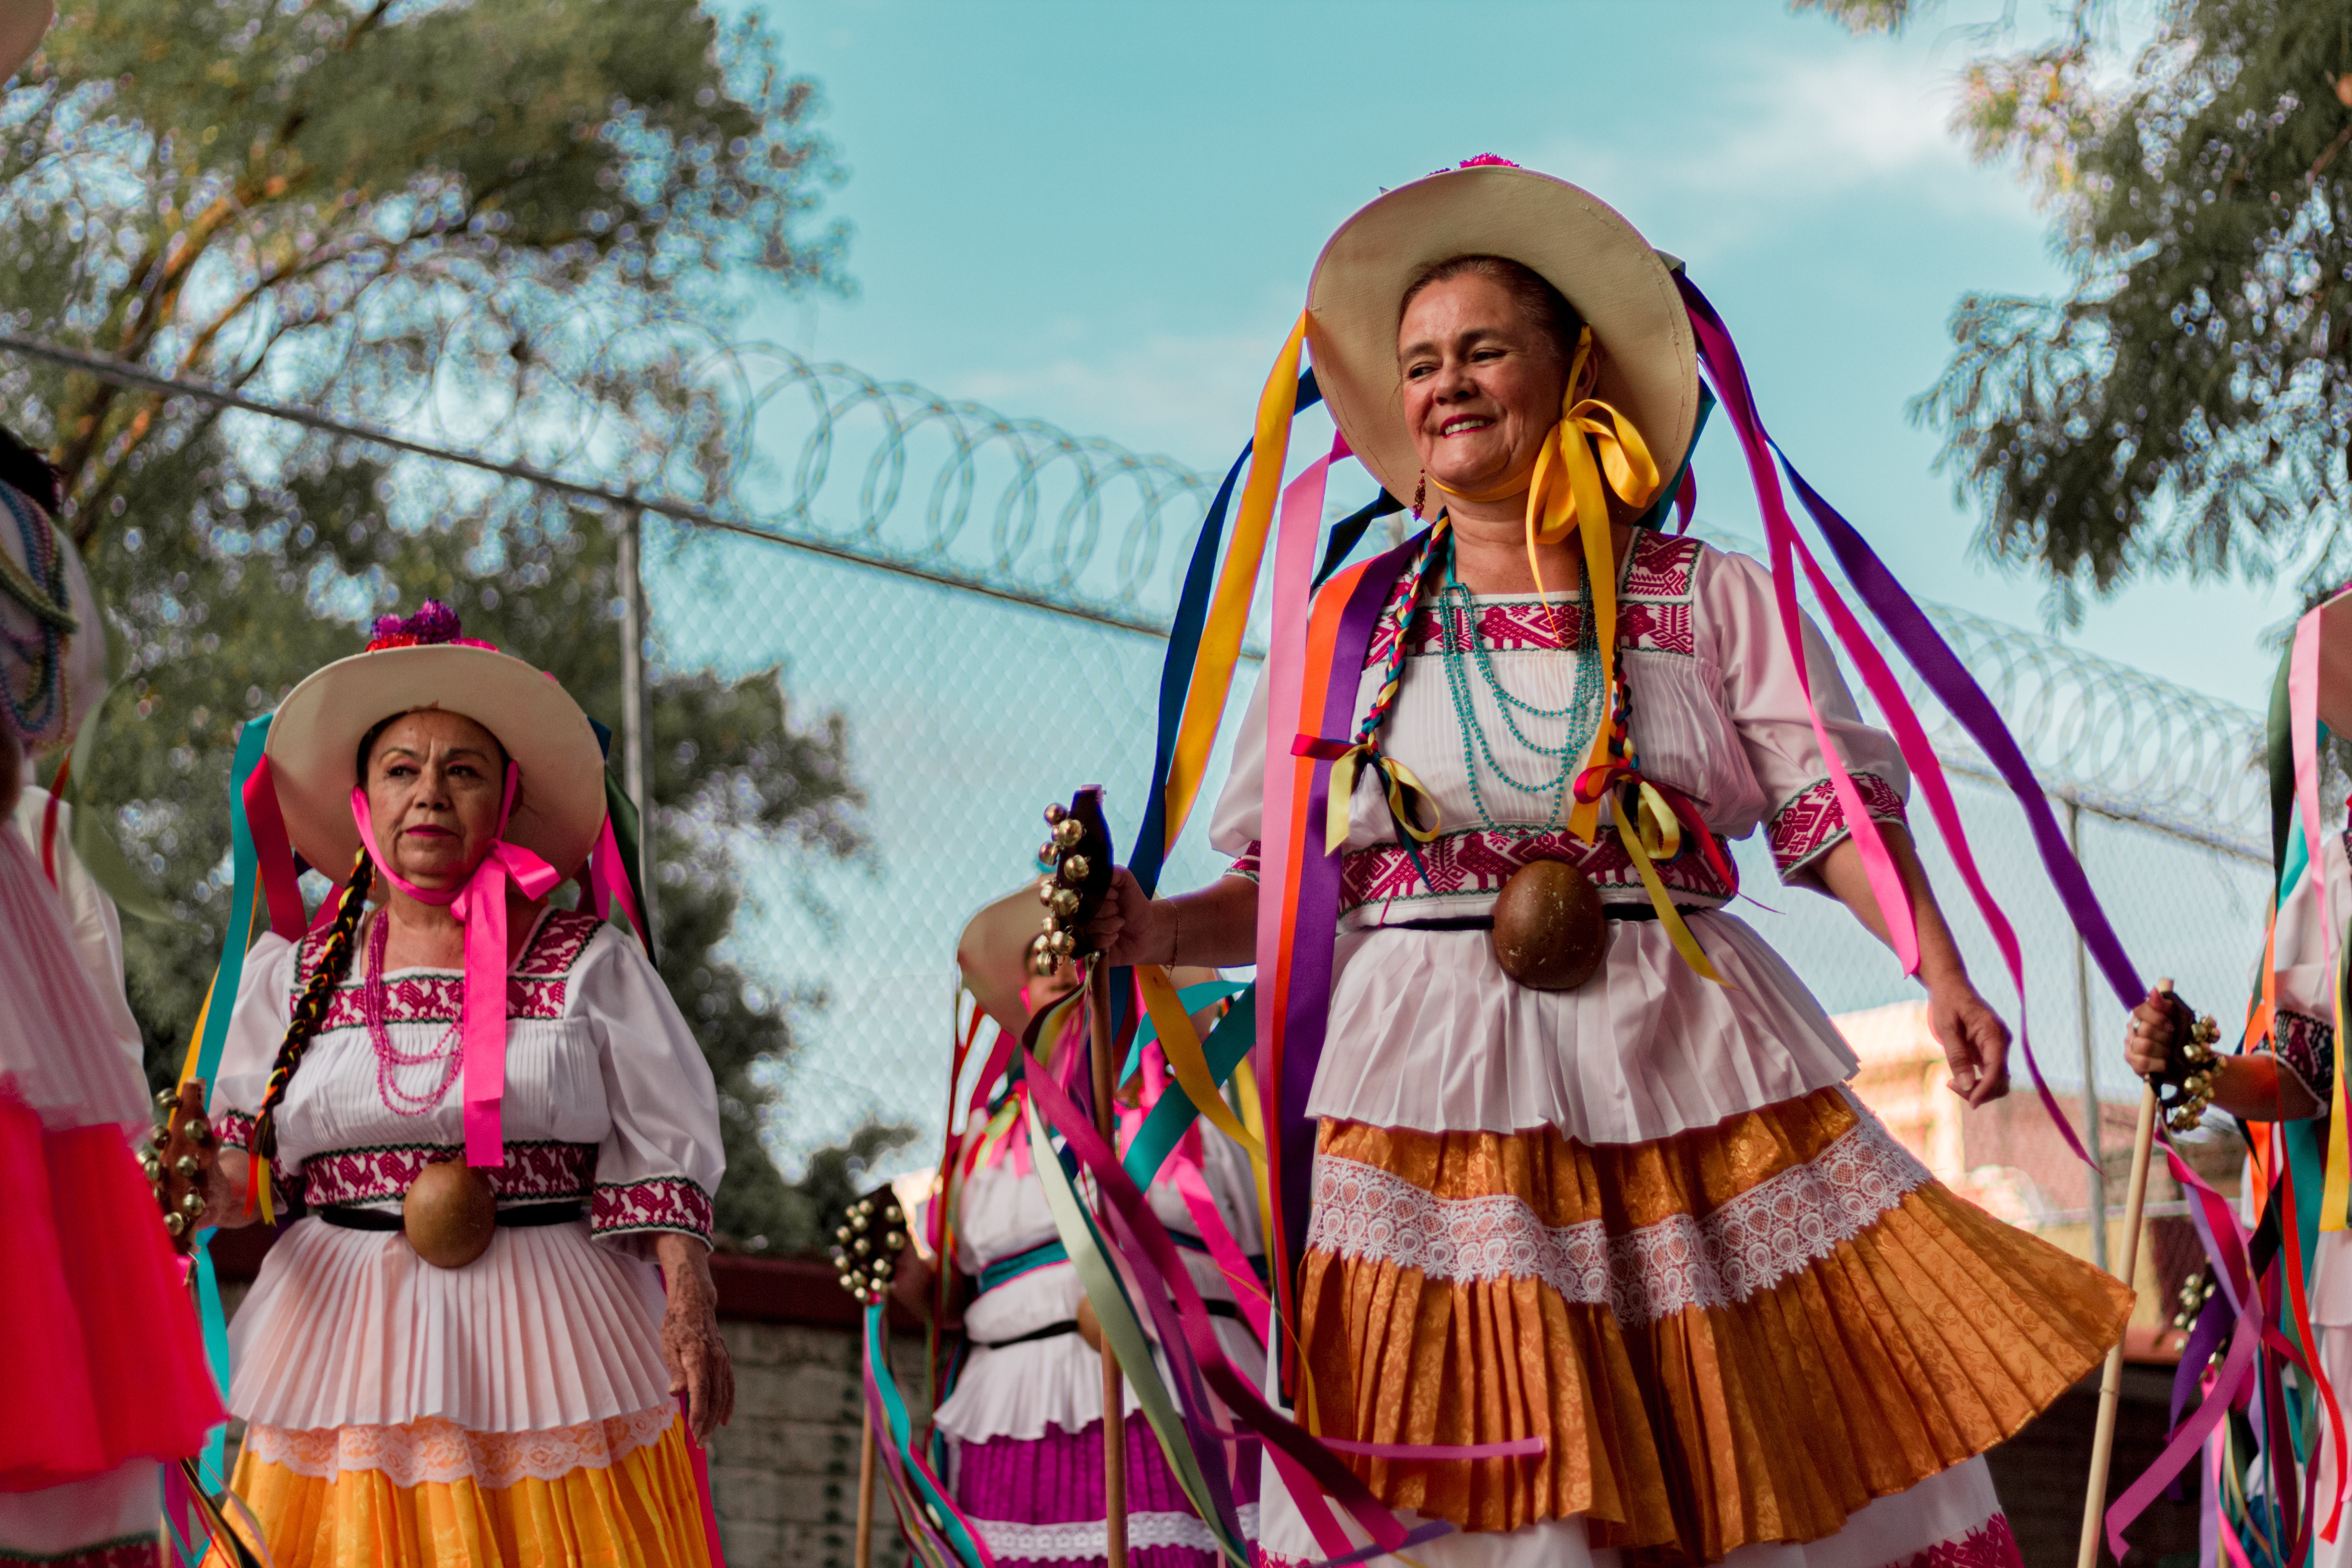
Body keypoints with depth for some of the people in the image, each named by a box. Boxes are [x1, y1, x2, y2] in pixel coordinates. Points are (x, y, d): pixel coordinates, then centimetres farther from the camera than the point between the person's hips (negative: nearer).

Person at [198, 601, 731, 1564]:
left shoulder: (590, 963, 4)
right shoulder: (294, 975, 11)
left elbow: (660, 1154, 0)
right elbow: (249, 1160, 12)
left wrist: (691, 1309, -11)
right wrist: (210, 1183, -10)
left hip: (549, 1337, -1)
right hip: (344, 1334, 2)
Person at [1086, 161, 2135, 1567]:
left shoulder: (1714, 602, 8)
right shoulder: (1353, 624, 11)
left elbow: (1831, 807, 0)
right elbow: (1287, 885, 11)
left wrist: (1941, 971, -15)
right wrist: (1157, 932, -7)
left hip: (1684, 1068, 0)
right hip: (1431, 1076, 0)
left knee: (1804, 1452, -1)